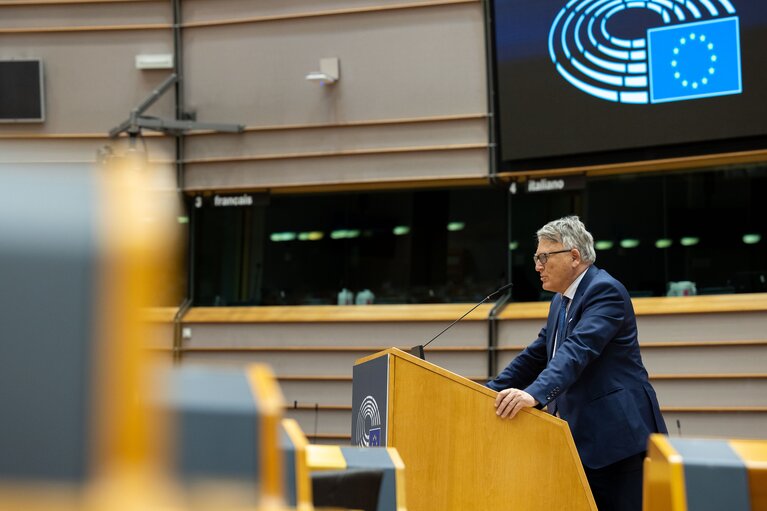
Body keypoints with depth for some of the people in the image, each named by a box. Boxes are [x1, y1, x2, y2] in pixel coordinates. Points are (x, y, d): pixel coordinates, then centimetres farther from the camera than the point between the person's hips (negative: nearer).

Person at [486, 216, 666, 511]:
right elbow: (536, 356, 21)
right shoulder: (561, 301, 17)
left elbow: (578, 349, -27)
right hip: (584, 436, 9)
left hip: (619, 434, -9)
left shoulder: (605, 290, -13)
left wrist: (534, 394, -40)